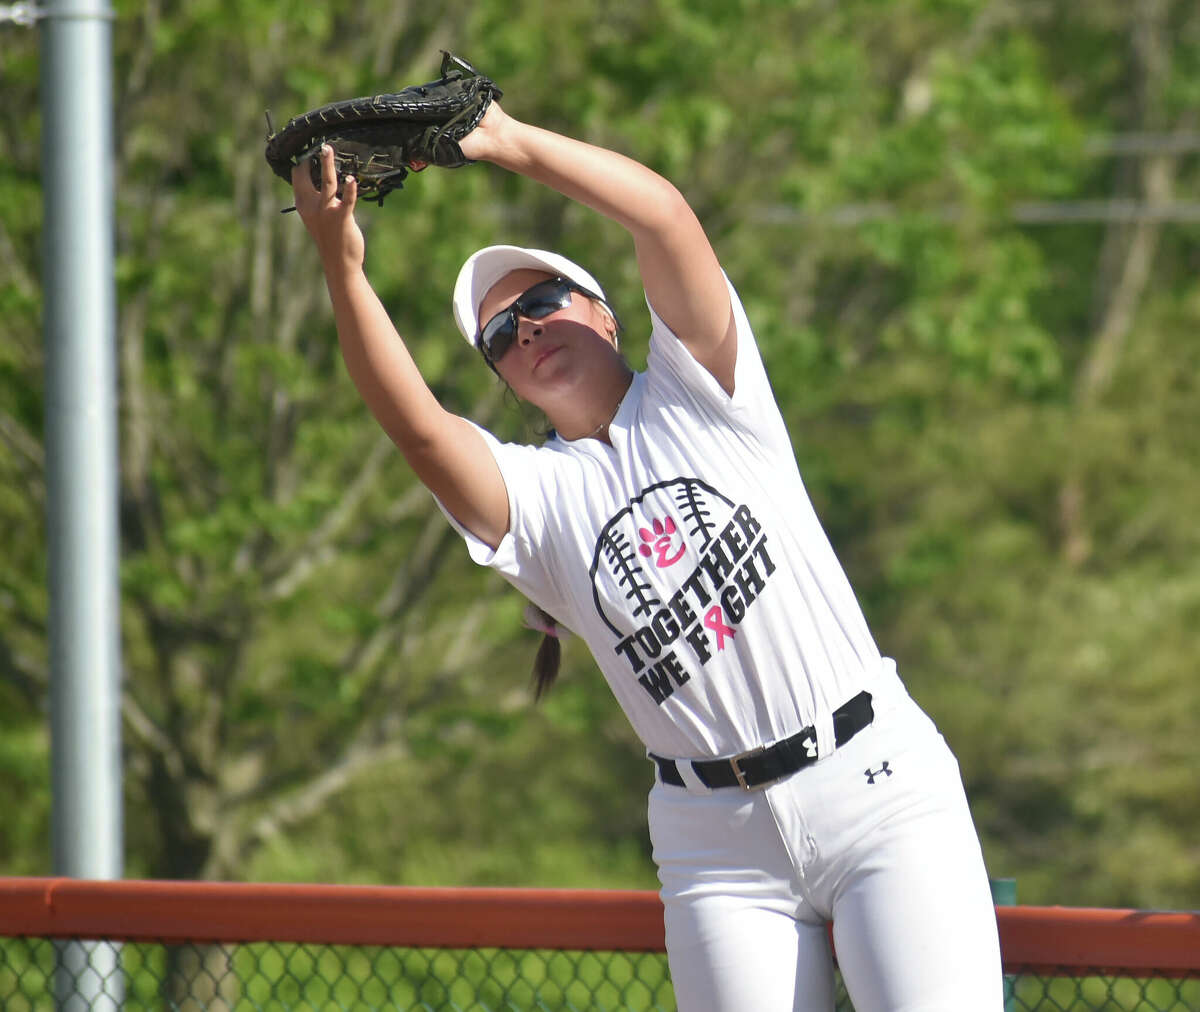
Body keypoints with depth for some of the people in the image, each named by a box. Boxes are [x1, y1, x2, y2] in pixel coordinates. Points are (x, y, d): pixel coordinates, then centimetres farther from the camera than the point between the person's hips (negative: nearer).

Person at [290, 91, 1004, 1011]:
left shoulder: (698, 393, 6)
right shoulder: (532, 496, 8)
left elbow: (665, 217, -9)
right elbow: (416, 424, -12)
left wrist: (512, 142, -13)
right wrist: (342, 265, -23)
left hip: (876, 783, -2)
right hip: (720, 837, 3)